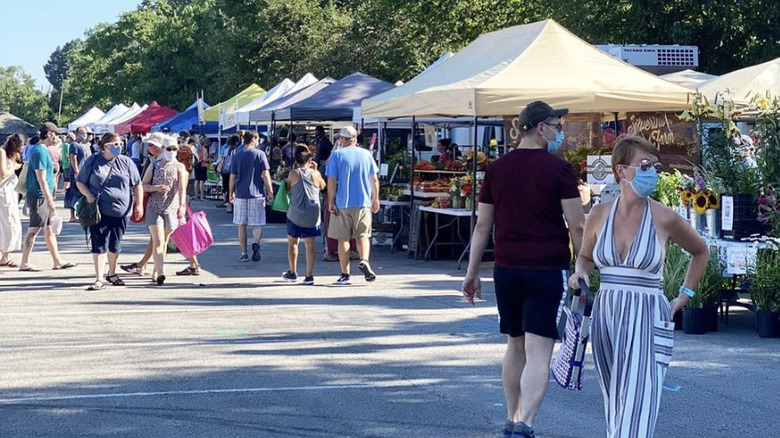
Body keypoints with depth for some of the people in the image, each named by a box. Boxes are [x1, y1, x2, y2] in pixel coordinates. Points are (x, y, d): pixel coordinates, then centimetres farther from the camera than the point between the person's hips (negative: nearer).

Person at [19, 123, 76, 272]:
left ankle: (57, 261, 17)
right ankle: (24, 264, 3)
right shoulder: (40, 152, -17)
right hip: (39, 197, -10)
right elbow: (41, 179, -21)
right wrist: (49, 199, -21)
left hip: (42, 197, 10)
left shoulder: (41, 150, 13)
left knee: (49, 229, 12)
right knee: (33, 230, -3)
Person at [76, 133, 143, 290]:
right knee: (99, 245, -7)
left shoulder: (126, 162, 4)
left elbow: (137, 185, 7)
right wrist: (88, 195, -11)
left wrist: (139, 204, -1)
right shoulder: (92, 162, 0)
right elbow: (80, 182, 8)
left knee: (115, 245, 13)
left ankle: (112, 274, 33)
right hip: (99, 211, -2)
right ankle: (99, 279, -6)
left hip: (120, 211, 2)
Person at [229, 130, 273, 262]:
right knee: (257, 224, 6)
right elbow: (266, 175, -6)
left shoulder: (237, 156, 4)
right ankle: (256, 243, -23)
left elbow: (232, 177, 6)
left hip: (240, 194, 2)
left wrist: (231, 193, 16)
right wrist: (270, 192, 1)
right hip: (257, 194, -2)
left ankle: (244, 253, 9)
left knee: (242, 224, 9)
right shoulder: (260, 154, -3)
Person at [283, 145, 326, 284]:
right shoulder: (315, 174, -2)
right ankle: (309, 275, -4)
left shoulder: (293, 174, -5)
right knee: (310, 244, 1)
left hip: (295, 214, -1)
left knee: (292, 242, 15)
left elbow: (288, 187, 9)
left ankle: (292, 273, 22)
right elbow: (322, 186, 15)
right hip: (312, 215, 1)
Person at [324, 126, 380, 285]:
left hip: (342, 203, -2)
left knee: (343, 239, 6)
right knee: (362, 235, 13)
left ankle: (345, 275, 6)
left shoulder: (337, 155, -4)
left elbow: (331, 181, -8)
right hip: (363, 203, 2)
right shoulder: (366, 154, 5)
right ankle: (364, 260, -15)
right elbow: (374, 179, 7)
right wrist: (375, 199, 17)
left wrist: (331, 202, -3)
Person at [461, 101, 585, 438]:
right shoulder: (559, 170, -6)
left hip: (506, 271, 5)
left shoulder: (496, 169, 6)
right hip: (548, 270, -5)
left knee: (515, 347, 18)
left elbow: (483, 225, 9)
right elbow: (577, 227, -8)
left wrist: (472, 273, 14)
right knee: (538, 354, -5)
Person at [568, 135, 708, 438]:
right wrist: (580, 275, -4)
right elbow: (585, 258, 18)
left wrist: (684, 296, 9)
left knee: (637, 412, -11)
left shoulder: (664, 219, -5)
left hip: (646, 321, -3)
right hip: (605, 315, 4)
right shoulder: (599, 215, 2)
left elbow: (700, 252, 14)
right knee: (615, 409, 12)